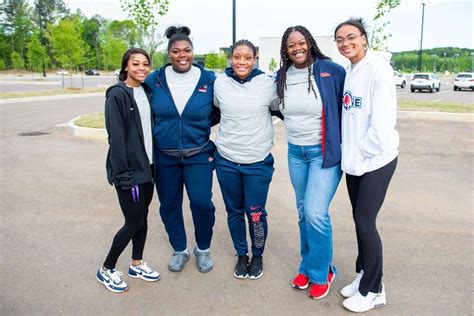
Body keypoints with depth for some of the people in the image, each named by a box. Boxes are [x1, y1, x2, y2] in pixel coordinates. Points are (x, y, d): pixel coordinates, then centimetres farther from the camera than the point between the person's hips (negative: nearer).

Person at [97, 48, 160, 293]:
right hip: (129, 169, -7)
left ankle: (136, 264, 31)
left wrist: (153, 163, 10)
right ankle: (106, 269, 19)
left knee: (142, 217, 14)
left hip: (147, 166, 7)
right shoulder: (117, 95, -12)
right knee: (134, 222, -1)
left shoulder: (146, 91, 9)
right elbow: (116, 137, -16)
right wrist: (123, 174, -19)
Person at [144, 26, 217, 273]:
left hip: (198, 155, -1)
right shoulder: (155, 80, -2)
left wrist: (197, 125, -1)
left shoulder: (208, 80, -4)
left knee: (201, 202, -7)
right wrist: (157, 132, 4)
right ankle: (179, 250, 33)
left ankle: (203, 249, 21)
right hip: (164, 157, 2)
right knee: (169, 205, 11)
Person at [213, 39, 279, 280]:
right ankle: (241, 255, 34)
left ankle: (257, 255, 28)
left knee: (256, 214, 2)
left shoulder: (267, 83, -6)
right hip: (226, 160, 2)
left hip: (258, 161, -2)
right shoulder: (220, 83, -1)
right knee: (234, 211, 13)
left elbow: (280, 109, 10)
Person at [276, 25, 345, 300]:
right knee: (303, 212, 13)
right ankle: (308, 266, 31)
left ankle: (321, 272, 14)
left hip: (325, 152, -5)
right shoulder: (281, 77, 3)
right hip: (296, 153, 5)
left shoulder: (331, 71, -12)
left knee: (315, 212, -10)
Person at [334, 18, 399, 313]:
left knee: (365, 221, -2)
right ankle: (364, 275, 32)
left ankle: (373, 290, 16)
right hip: (354, 160, 7)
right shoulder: (348, 72, 10)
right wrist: (350, 153, 5)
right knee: (360, 220, 14)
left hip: (376, 160, -7)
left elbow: (382, 119, -19)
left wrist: (364, 153, -13)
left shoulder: (378, 68, -13)